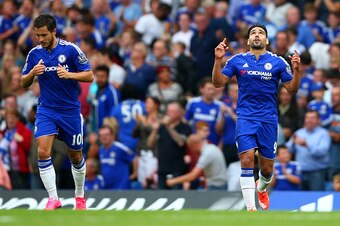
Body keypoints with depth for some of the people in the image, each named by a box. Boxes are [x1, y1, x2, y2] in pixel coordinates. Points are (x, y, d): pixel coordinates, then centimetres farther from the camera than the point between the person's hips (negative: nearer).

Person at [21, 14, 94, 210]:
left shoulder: (70, 49, -10)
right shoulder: (34, 54, 0)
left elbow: (89, 76, -8)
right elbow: (24, 83, 8)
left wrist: (69, 74, -25)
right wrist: (32, 73, -14)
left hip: (70, 111, -1)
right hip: (46, 111, 1)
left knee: (76, 156, 10)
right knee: (43, 152, -19)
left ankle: (80, 196, 32)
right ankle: (53, 198, -15)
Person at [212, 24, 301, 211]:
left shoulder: (278, 62, 2)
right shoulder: (237, 61, 5)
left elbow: (292, 90, 3)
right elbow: (218, 83, 4)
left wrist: (296, 70, -14)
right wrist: (218, 60, -9)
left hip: (268, 119, 1)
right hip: (245, 117, -1)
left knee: (267, 167, 6)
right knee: (247, 159, -18)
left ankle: (261, 188, 42)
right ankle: (250, 207, -17)